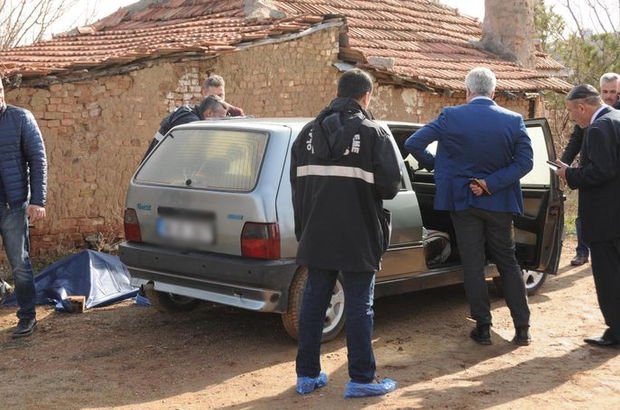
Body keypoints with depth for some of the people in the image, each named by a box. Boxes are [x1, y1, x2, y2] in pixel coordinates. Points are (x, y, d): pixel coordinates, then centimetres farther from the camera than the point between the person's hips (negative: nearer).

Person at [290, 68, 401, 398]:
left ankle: (307, 375, 19)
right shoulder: (372, 133, -8)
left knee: (313, 301, 12)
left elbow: (296, 182, 9)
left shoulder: (309, 132, 7)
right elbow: (390, 185, -10)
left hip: (316, 235, 5)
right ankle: (361, 379, 9)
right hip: (357, 238, -4)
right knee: (358, 305, 3)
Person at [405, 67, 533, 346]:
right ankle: (522, 328, 13)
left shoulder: (450, 117, -9)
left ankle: (483, 327, 9)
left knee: (473, 265, 7)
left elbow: (413, 144, -9)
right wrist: (491, 183, -12)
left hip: (463, 200, -1)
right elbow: (525, 162, -10)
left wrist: (433, 165, 6)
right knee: (507, 262, 13)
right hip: (499, 203, 2)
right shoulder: (513, 121, -5)